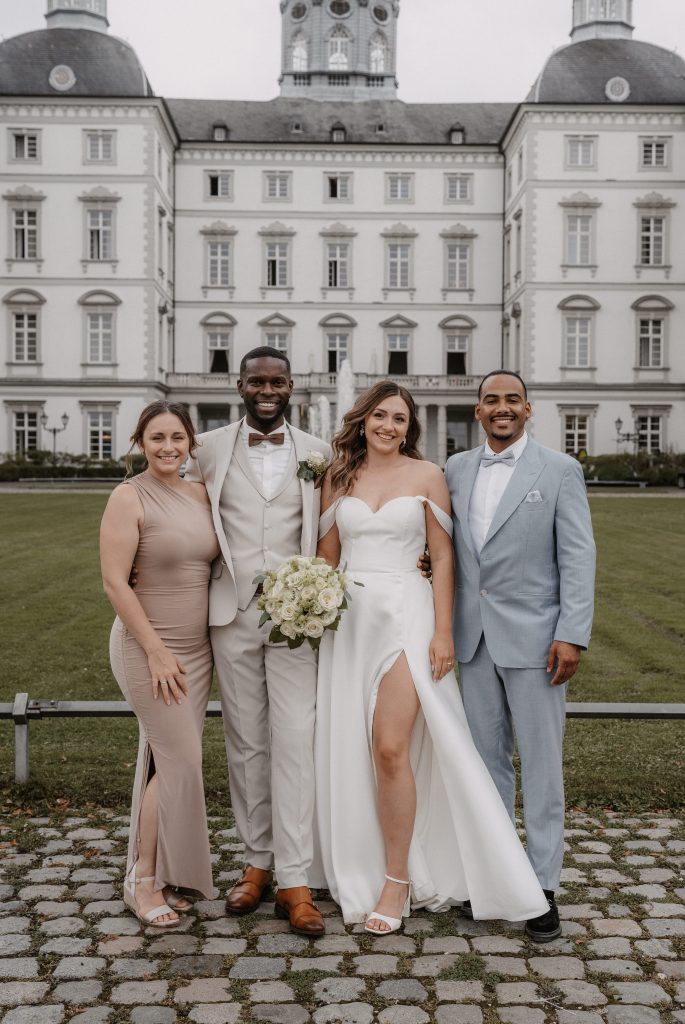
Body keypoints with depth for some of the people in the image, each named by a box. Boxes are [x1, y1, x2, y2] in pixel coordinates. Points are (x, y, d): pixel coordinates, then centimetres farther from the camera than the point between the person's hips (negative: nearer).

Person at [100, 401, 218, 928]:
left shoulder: (201, 495, 6)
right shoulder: (129, 498, -12)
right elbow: (114, 582, -15)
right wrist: (156, 651, -16)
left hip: (196, 647, 6)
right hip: (148, 647, -6)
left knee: (168, 760, 12)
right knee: (181, 761, -6)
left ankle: (165, 873, 24)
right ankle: (143, 880, 10)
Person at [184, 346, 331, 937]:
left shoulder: (317, 452, 5)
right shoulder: (211, 448, 5)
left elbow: (326, 533, 8)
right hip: (233, 614, 1)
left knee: (295, 740, -5)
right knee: (245, 741, 8)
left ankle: (295, 880, 0)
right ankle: (258, 861, 22)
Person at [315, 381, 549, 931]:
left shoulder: (427, 475, 2)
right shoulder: (339, 477, 11)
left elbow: (443, 556, 0)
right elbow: (327, 552, 13)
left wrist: (443, 631, -7)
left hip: (405, 615, -3)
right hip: (349, 618, 4)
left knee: (390, 747, -12)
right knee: (350, 752, 7)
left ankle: (398, 880, 4)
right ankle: (362, 871, 24)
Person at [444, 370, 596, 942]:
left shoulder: (559, 470, -2)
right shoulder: (457, 470, 10)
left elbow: (578, 556, -6)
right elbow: (450, 545, 13)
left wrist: (572, 635, -14)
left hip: (534, 638, -4)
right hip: (475, 638, 4)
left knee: (541, 765, 2)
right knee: (487, 760, 12)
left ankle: (543, 887, 13)